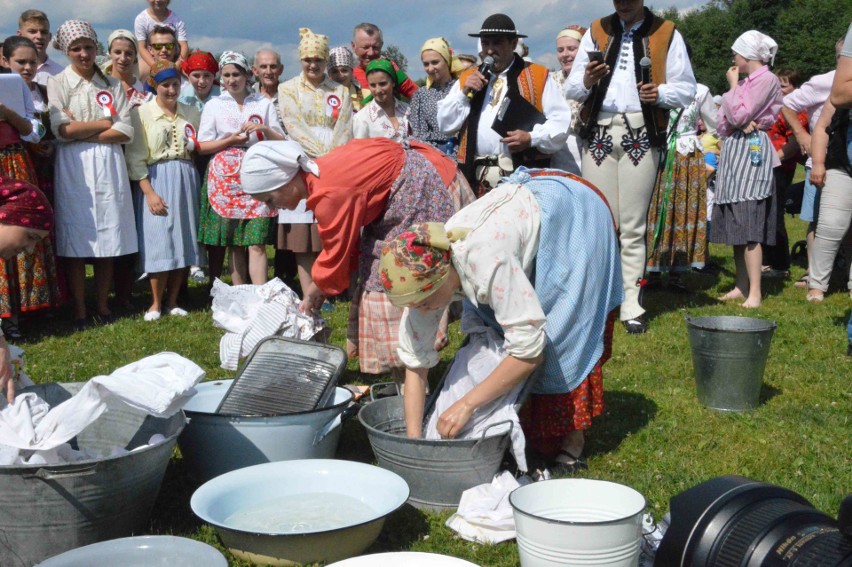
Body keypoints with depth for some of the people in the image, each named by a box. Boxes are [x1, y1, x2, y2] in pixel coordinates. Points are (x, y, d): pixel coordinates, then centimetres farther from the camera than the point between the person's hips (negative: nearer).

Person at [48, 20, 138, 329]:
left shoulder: (112, 85, 12)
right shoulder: (57, 83, 5)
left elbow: (126, 132, 1)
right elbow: (62, 130, -8)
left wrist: (83, 131, -7)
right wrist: (106, 123, -2)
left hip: (109, 166, 2)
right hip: (73, 167, -2)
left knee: (107, 239, 4)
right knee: (75, 241, -2)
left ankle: (103, 305, 15)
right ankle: (79, 311, 6)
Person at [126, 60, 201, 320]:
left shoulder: (192, 113, 11)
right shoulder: (141, 113, -2)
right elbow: (135, 158, -7)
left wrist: (194, 145, -2)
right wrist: (149, 192, -14)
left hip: (186, 181, 4)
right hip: (156, 180, -4)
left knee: (183, 241, 4)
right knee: (159, 242, -6)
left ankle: (172, 301, 16)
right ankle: (156, 303, 7)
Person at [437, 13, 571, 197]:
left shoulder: (538, 76, 7)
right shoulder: (468, 79, 19)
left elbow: (561, 121, 2)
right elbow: (445, 125, 14)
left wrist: (531, 138, -14)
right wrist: (464, 93, 0)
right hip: (477, 175, 3)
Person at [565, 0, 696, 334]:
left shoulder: (667, 34, 6)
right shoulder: (596, 31, 13)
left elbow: (687, 89, 3)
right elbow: (571, 88, 7)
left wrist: (660, 92, -16)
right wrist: (586, 81, -14)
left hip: (641, 135, -2)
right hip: (598, 133, 2)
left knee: (633, 225, 1)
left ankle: (631, 306, 5)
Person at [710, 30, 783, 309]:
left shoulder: (766, 79, -7)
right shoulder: (744, 81, 18)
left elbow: (739, 115, -16)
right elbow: (722, 124, 13)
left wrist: (733, 85, -3)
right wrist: (741, 124, -8)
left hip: (752, 153, -9)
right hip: (734, 152, 9)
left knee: (748, 226, -13)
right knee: (735, 226, 9)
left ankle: (755, 293, -13)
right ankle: (741, 286, 15)